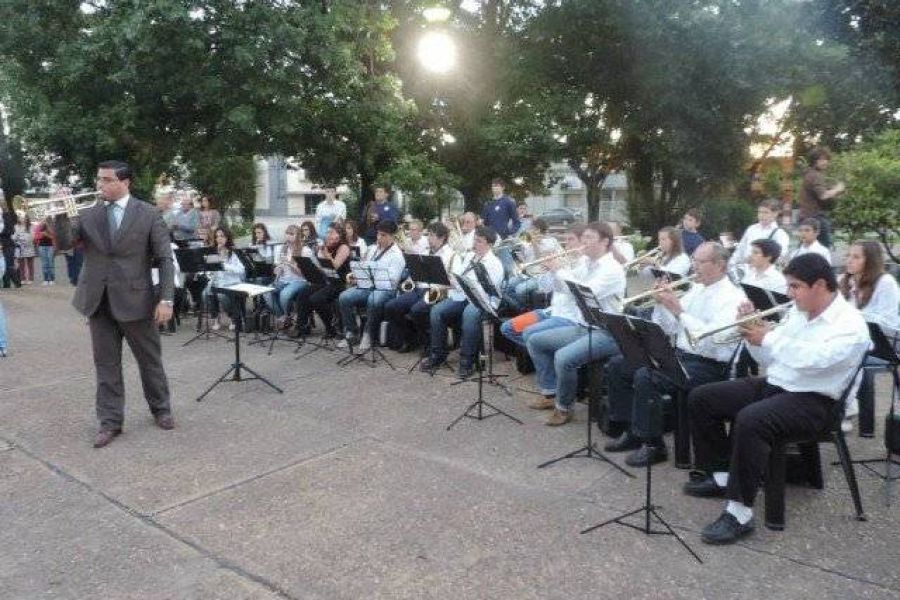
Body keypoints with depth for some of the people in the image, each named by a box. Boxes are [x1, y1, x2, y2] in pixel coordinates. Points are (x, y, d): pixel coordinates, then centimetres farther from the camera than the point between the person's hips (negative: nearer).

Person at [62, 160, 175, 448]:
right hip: (98, 301, 3)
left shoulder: (148, 214, -4)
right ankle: (110, 421, 17)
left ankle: (161, 409, 28)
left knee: (149, 359, 10)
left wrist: (166, 299, -12)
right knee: (106, 363, 8)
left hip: (135, 298, -3)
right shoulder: (88, 214, 5)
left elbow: (165, 258, -5)